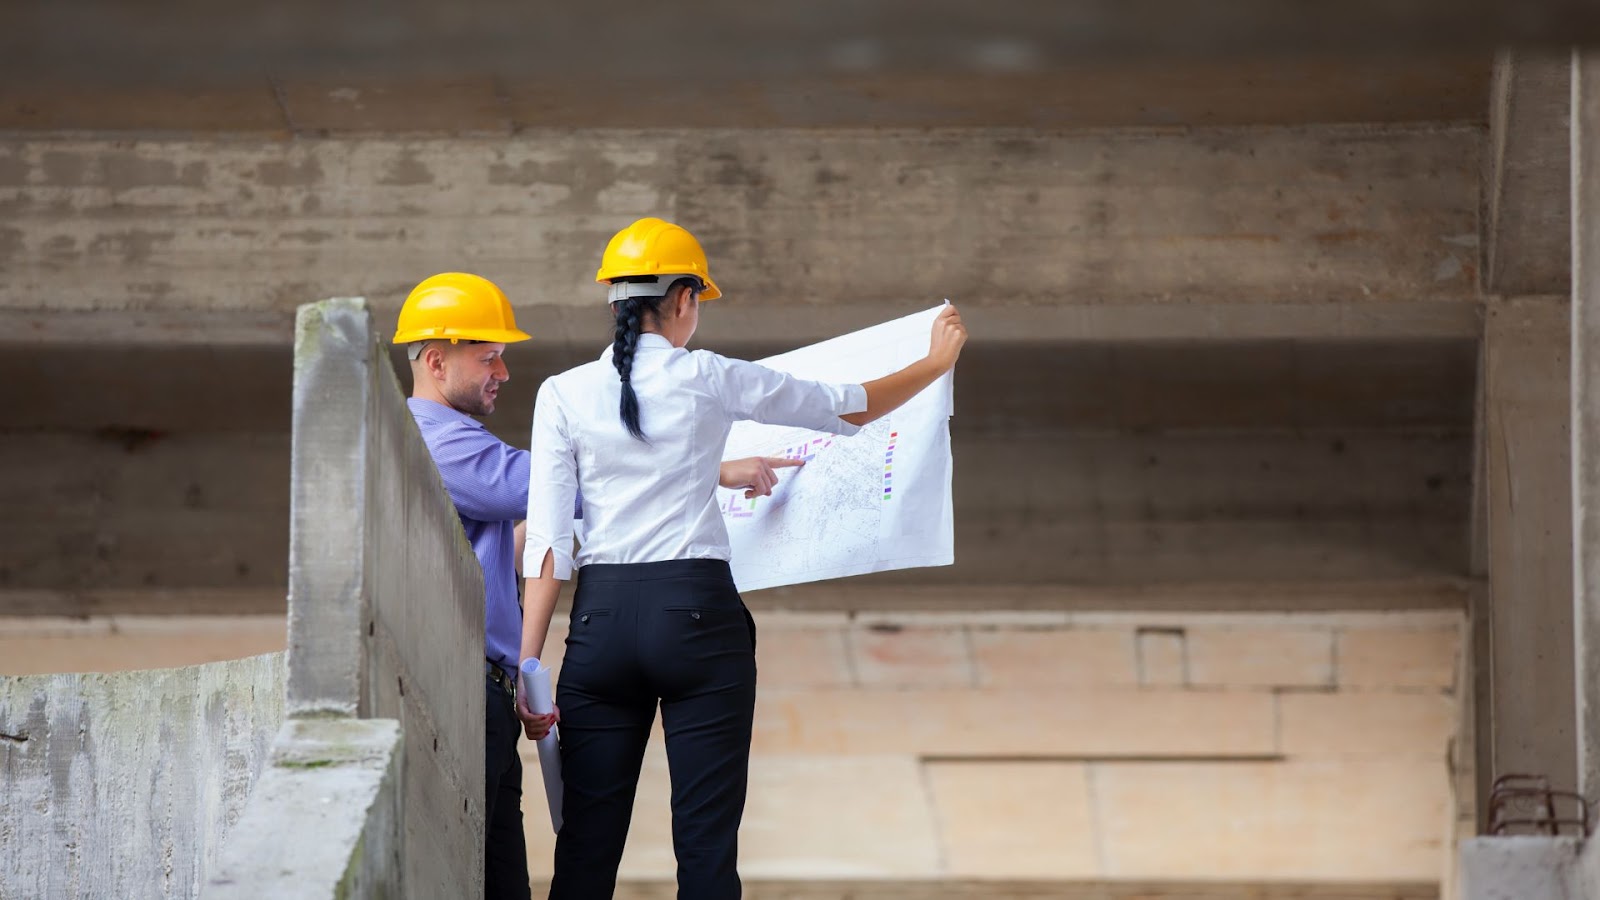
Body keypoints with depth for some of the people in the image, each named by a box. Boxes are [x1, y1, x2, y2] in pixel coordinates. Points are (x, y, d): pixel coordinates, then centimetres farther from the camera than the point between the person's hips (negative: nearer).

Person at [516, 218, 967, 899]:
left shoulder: (562, 395, 3)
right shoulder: (710, 381, 0)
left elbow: (547, 542, -2)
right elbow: (846, 408, 12)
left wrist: (529, 662, 0)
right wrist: (937, 362, 28)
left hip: (602, 615, 2)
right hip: (698, 612, -2)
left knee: (587, 843, 4)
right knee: (706, 842, 0)